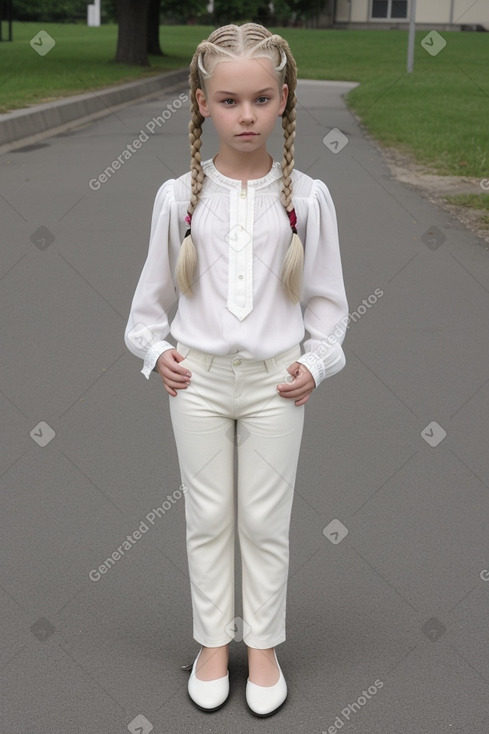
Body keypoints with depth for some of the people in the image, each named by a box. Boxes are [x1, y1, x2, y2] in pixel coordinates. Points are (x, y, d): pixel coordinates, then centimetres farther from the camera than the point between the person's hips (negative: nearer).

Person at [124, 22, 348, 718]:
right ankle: (213, 642, 29)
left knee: (266, 520, 10)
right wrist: (155, 349, -4)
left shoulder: (306, 196, -5)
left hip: (274, 380, 0)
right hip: (197, 378, 1)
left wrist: (314, 362, -6)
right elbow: (154, 290, 7)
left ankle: (264, 646, 28)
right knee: (208, 517, 12)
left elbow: (327, 298, 3)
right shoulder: (179, 196, -4)